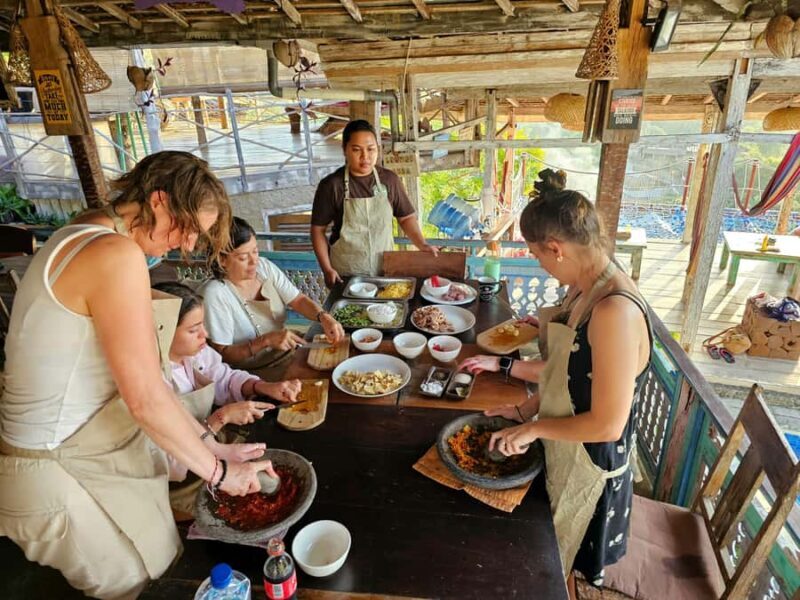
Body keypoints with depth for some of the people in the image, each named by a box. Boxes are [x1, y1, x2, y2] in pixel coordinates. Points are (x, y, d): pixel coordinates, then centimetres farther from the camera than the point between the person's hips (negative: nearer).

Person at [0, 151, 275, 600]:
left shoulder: (84, 240, 6)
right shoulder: (117, 255, -26)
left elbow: (138, 373, 5)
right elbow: (146, 398, -26)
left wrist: (209, 445, 5)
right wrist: (218, 471, -11)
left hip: (81, 448, 9)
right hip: (60, 474, -9)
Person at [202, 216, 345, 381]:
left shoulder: (264, 266, -2)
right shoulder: (215, 294, -19)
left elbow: (298, 300, 0)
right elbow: (222, 354, -16)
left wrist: (324, 317, -20)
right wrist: (266, 340, -28)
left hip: (290, 354, 6)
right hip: (255, 373, -6)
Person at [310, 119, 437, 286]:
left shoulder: (389, 179, -3)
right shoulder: (331, 185, -9)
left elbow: (406, 217, 7)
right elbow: (318, 229, -4)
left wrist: (422, 244, -7)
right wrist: (327, 269, -10)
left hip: (384, 269, 2)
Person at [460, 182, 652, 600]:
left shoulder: (615, 311, -33)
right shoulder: (584, 290, -4)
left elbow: (607, 424, -29)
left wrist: (534, 427, -18)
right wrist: (526, 409, 3)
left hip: (589, 466, -8)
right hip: (563, 450, 8)